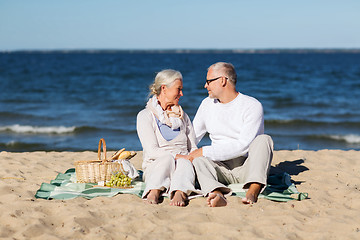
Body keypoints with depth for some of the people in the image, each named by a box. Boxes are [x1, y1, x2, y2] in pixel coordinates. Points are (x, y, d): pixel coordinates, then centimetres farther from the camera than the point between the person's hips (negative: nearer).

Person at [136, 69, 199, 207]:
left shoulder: (183, 116, 21)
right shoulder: (145, 116, 3)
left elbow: (193, 148, 16)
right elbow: (152, 151, -8)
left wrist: (193, 159, -8)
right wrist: (179, 156, -20)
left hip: (183, 164, 3)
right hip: (155, 167, -3)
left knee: (184, 163, -33)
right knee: (167, 158, -37)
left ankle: (180, 193, -62)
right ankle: (154, 192, -58)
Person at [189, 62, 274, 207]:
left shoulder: (252, 105, -6)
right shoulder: (207, 104, 12)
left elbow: (243, 146, -18)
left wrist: (206, 151, -20)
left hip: (246, 168, -3)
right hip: (221, 168, 3)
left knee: (263, 139, -29)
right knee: (198, 160, -28)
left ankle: (253, 191, -50)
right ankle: (217, 195, -58)